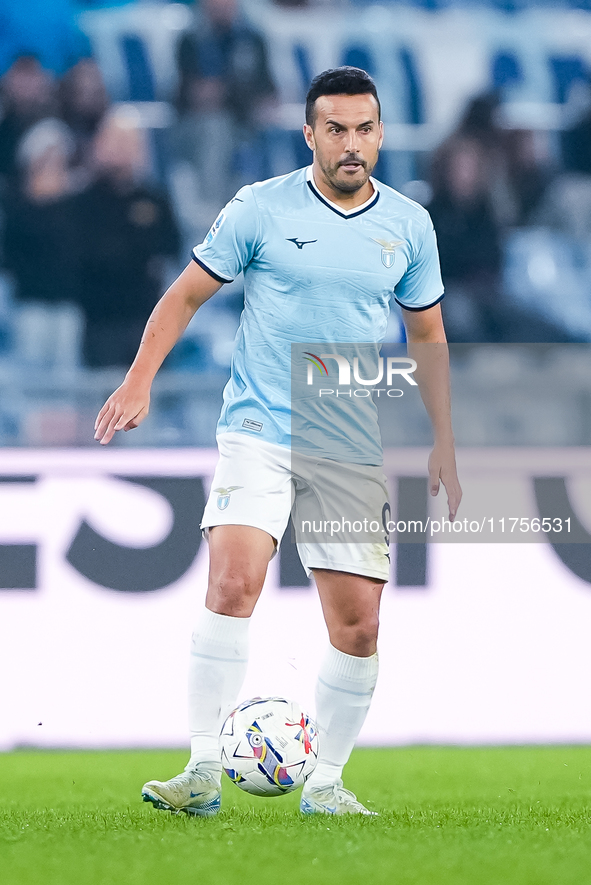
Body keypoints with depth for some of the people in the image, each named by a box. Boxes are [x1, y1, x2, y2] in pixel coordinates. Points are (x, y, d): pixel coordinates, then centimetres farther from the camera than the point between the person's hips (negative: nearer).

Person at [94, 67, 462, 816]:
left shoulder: (409, 225, 6)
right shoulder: (261, 208, -3)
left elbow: (427, 337, 16)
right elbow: (186, 294, 5)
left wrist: (443, 446, 12)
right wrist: (139, 381, -7)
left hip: (356, 452, 3)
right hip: (258, 435, -3)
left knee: (358, 626, 1)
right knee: (233, 583, -22)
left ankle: (326, 782, 18)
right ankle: (203, 770, -19)